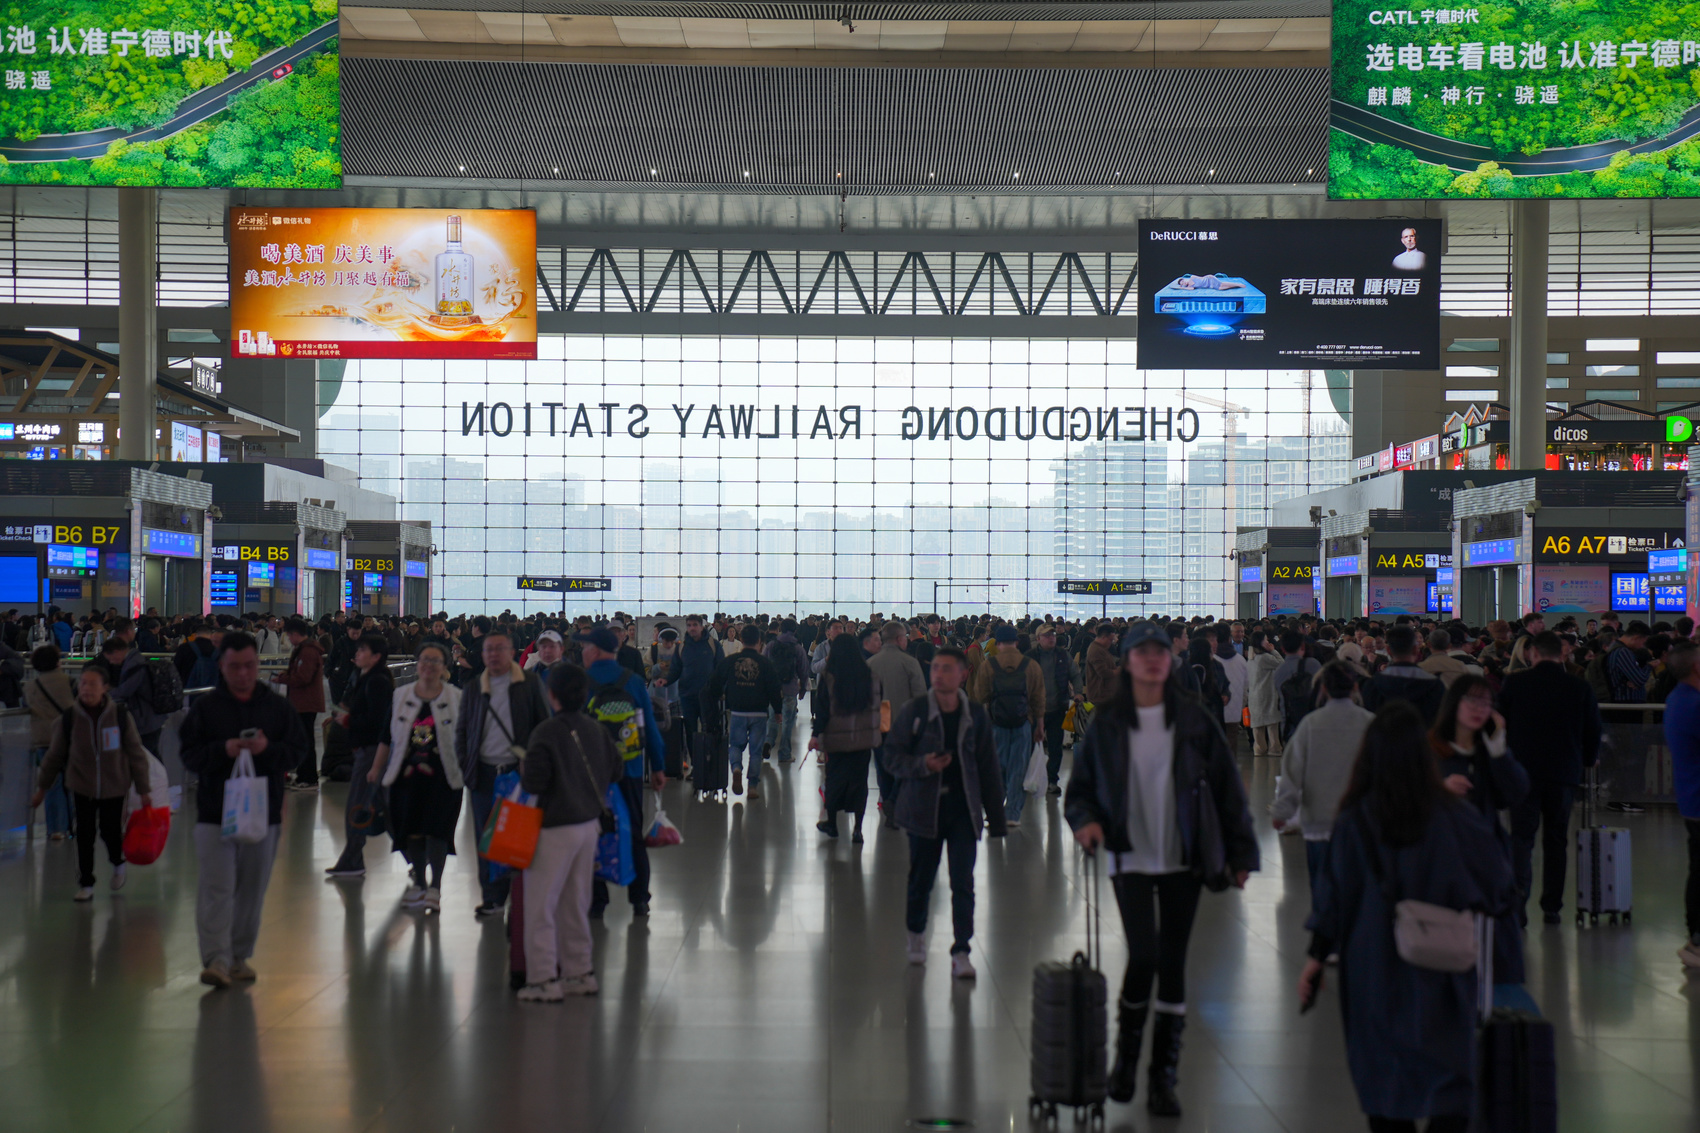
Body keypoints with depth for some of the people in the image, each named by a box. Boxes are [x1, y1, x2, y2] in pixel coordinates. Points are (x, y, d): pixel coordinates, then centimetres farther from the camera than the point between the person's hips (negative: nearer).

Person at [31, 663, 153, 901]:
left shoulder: (121, 716, -11)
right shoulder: (69, 718, -8)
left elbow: (136, 754, -3)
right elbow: (55, 755, 5)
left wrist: (143, 791, -1)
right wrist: (42, 788, 11)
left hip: (114, 786, -1)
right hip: (82, 787, 1)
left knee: (111, 831, 5)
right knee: (84, 836, 2)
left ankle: (117, 864, 39)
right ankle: (86, 885, 18)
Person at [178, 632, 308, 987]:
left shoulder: (278, 706, 7)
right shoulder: (205, 707, 2)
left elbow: (297, 752, 4)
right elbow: (189, 755, -1)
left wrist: (269, 749, -16)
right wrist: (222, 750, -18)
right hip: (215, 812, -2)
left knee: (252, 890, 10)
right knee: (217, 888, -9)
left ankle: (240, 956, 22)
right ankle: (216, 959, -10)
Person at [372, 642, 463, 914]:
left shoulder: (457, 699, 1)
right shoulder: (400, 696, 7)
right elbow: (388, 737, 12)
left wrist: (468, 771, 1)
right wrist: (376, 769, 10)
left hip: (442, 777, -3)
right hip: (408, 774, 3)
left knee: (436, 829, -9)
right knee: (412, 830, 5)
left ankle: (435, 887, 2)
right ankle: (419, 883, 21)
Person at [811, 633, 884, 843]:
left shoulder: (829, 678, -10)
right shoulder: (871, 675, -2)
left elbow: (822, 709, -9)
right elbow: (880, 703, 7)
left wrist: (815, 735, -3)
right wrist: (875, 727, 18)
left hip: (837, 737, -2)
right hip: (865, 737, 2)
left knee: (834, 778, 13)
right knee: (860, 779, 7)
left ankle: (831, 823, 27)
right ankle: (858, 828, 3)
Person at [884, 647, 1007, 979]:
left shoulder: (976, 715, 2)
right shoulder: (913, 712, -3)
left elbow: (988, 767, 8)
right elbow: (892, 755, -1)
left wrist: (996, 817, 7)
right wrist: (922, 765, -20)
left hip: (963, 808, 1)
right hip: (924, 807, -1)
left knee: (963, 882, -5)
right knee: (921, 879, 10)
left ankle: (961, 951, 2)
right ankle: (916, 932, 36)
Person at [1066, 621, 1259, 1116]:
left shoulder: (1196, 720, 1)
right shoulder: (1107, 723, 1)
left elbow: (1226, 787, 5)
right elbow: (1080, 786, 9)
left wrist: (1240, 852, 2)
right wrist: (1085, 819, -12)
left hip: (1183, 861, 1)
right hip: (1130, 860, -1)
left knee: (1173, 964, 6)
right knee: (1144, 955, -14)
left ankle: (1164, 1079, 17)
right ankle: (1126, 1055, 11)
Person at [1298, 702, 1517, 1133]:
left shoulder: (1354, 821, -10)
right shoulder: (1455, 817, -10)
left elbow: (1336, 895, -5)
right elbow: (1500, 889, -2)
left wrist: (1316, 957, 5)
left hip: (1374, 972, 1)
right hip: (1440, 970, -1)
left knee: (1384, 1077, 14)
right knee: (1448, 1079, 6)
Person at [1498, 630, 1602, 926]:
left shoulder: (1514, 683, -3)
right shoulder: (1580, 688, 0)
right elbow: (1594, 731, 7)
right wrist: (1586, 761, 24)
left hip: (1524, 771, -2)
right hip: (1565, 773, 2)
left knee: (1521, 838, 0)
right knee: (1556, 841, 11)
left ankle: (1517, 902, -16)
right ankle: (1552, 907, 12)